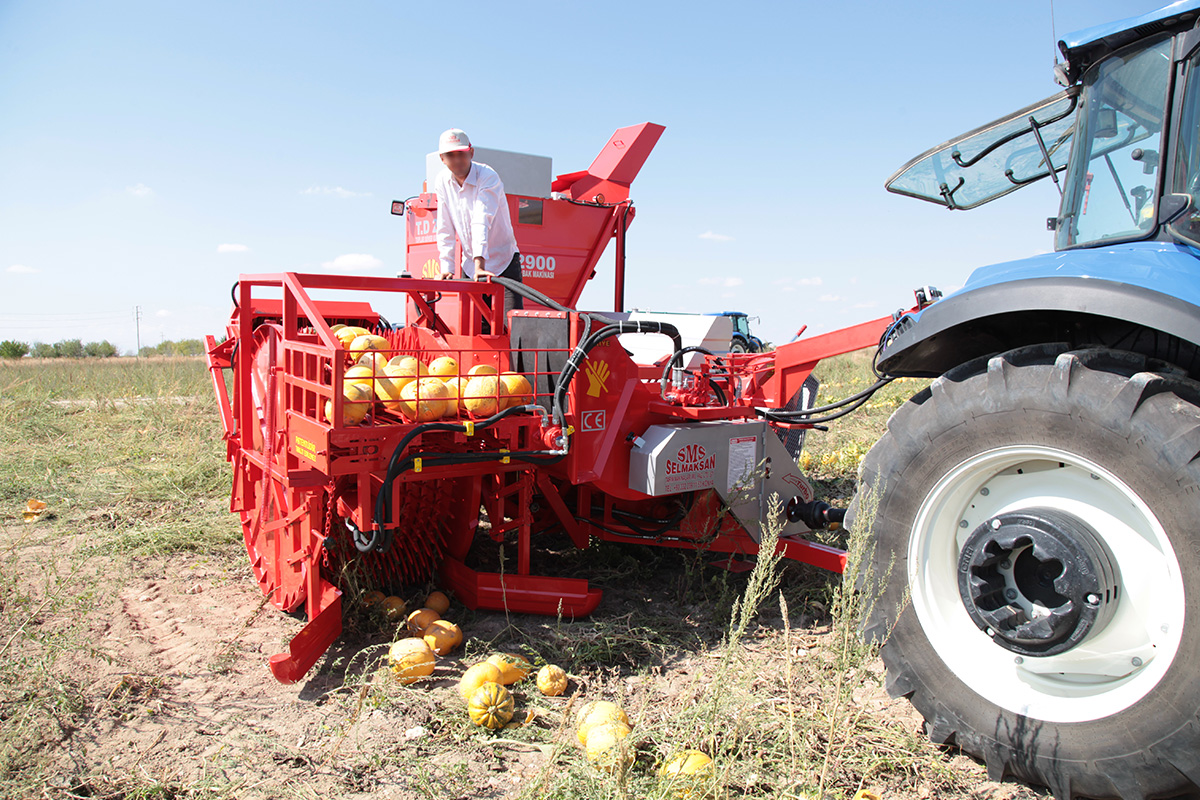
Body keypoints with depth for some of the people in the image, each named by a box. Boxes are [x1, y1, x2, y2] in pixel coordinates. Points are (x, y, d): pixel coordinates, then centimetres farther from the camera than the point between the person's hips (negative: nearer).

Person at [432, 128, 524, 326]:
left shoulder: (488, 177, -18)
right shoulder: (442, 182, -1)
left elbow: (482, 223, -32)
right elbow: (445, 231, 2)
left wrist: (479, 264, -42)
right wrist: (446, 268, -6)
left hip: (503, 262, -5)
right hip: (470, 266, 5)